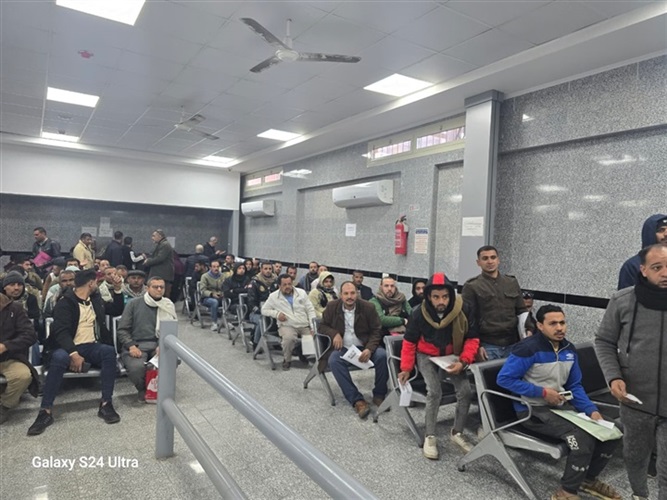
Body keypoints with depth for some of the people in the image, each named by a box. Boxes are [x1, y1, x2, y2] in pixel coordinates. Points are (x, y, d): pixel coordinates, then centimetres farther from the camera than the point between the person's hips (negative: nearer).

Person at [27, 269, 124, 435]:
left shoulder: (95, 299, 15)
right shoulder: (65, 303, -4)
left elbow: (117, 310, 26)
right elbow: (61, 332, -17)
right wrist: (73, 353, -31)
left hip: (91, 346, 4)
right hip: (68, 347, -3)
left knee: (109, 351, -29)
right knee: (59, 358, -38)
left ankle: (106, 404, -27)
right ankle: (45, 411, -28)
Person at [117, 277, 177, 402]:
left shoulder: (168, 306, 10)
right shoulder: (134, 304, 6)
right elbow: (122, 329, 4)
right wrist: (131, 346, -13)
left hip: (159, 344, 1)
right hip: (137, 344, -1)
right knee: (136, 367, -34)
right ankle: (142, 389, 4)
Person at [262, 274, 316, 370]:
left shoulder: (301, 293, 8)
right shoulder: (273, 296, 4)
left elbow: (310, 310, 8)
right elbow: (264, 310, 11)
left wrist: (313, 327, -2)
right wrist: (276, 313, -8)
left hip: (305, 326, 3)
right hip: (287, 326, -3)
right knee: (289, 338, -36)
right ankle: (287, 360, -6)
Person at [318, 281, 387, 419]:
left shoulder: (368, 307, -3)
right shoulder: (332, 306, -1)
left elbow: (376, 331, -1)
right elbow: (322, 326, 9)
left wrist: (369, 349, -19)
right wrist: (334, 334, -13)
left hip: (363, 347, 0)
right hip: (342, 348, 0)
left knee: (382, 355, -27)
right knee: (333, 360, -32)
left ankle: (379, 395, -6)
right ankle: (357, 400, -32)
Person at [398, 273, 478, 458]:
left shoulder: (463, 310, -22)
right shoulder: (419, 313, -20)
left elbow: (472, 339, -10)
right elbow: (409, 342, -6)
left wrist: (463, 362, -23)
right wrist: (406, 368, -5)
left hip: (453, 356, 2)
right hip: (427, 356, -2)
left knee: (466, 391, -12)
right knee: (434, 391, -20)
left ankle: (457, 433, 11)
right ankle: (430, 436, -2)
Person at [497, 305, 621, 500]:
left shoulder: (569, 349, 5)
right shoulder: (529, 348, -19)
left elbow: (575, 386, 13)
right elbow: (504, 378, -20)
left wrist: (591, 410, -5)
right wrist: (542, 392, -19)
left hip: (560, 404, 8)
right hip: (533, 410, -8)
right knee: (582, 438, -25)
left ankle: (589, 479, 25)